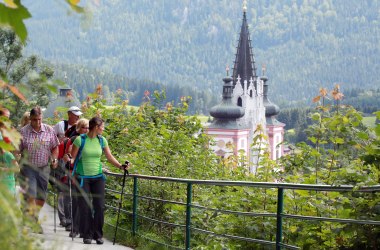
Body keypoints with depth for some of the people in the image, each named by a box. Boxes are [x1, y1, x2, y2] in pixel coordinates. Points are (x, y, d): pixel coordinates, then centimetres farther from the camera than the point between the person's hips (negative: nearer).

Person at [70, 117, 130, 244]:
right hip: (83, 177, -4)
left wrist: (120, 166, -5)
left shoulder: (102, 140, 5)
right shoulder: (80, 140, -8)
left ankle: (98, 235, 8)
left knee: (99, 206, -1)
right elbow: (72, 157, -6)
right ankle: (87, 235, 6)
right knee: (85, 207, -3)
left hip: (98, 177, 4)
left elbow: (109, 157, 9)